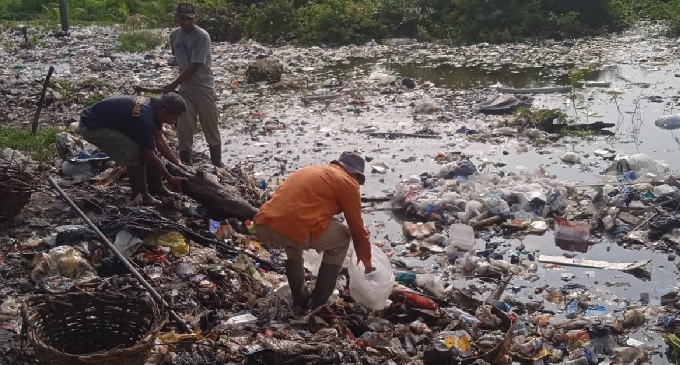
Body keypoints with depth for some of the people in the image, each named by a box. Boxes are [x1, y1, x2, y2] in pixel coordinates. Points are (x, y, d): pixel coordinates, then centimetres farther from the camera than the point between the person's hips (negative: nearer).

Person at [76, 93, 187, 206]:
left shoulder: (153, 106, -3)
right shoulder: (145, 119, -30)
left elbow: (159, 141, 9)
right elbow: (150, 156, -21)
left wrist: (178, 163, 6)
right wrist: (170, 179, -12)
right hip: (91, 127, -10)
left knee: (147, 145, 7)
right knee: (136, 153, -20)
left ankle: (155, 187, 16)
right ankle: (140, 195, -5)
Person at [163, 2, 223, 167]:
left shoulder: (202, 36, -17)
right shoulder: (174, 36, 2)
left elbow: (194, 66, -21)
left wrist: (173, 85, -20)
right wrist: (178, 84, 10)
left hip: (204, 89, -5)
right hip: (184, 90, 5)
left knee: (211, 130, 7)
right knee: (184, 130, 4)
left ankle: (217, 165, 20)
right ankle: (185, 165, 14)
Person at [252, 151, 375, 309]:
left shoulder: (313, 170, 33)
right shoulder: (348, 182, 11)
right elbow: (357, 228, 15)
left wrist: (319, 244, 60)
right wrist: (367, 262, 29)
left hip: (262, 227, 7)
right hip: (293, 229, -7)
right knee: (342, 237, 18)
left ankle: (299, 298, 35)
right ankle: (319, 302, 21)